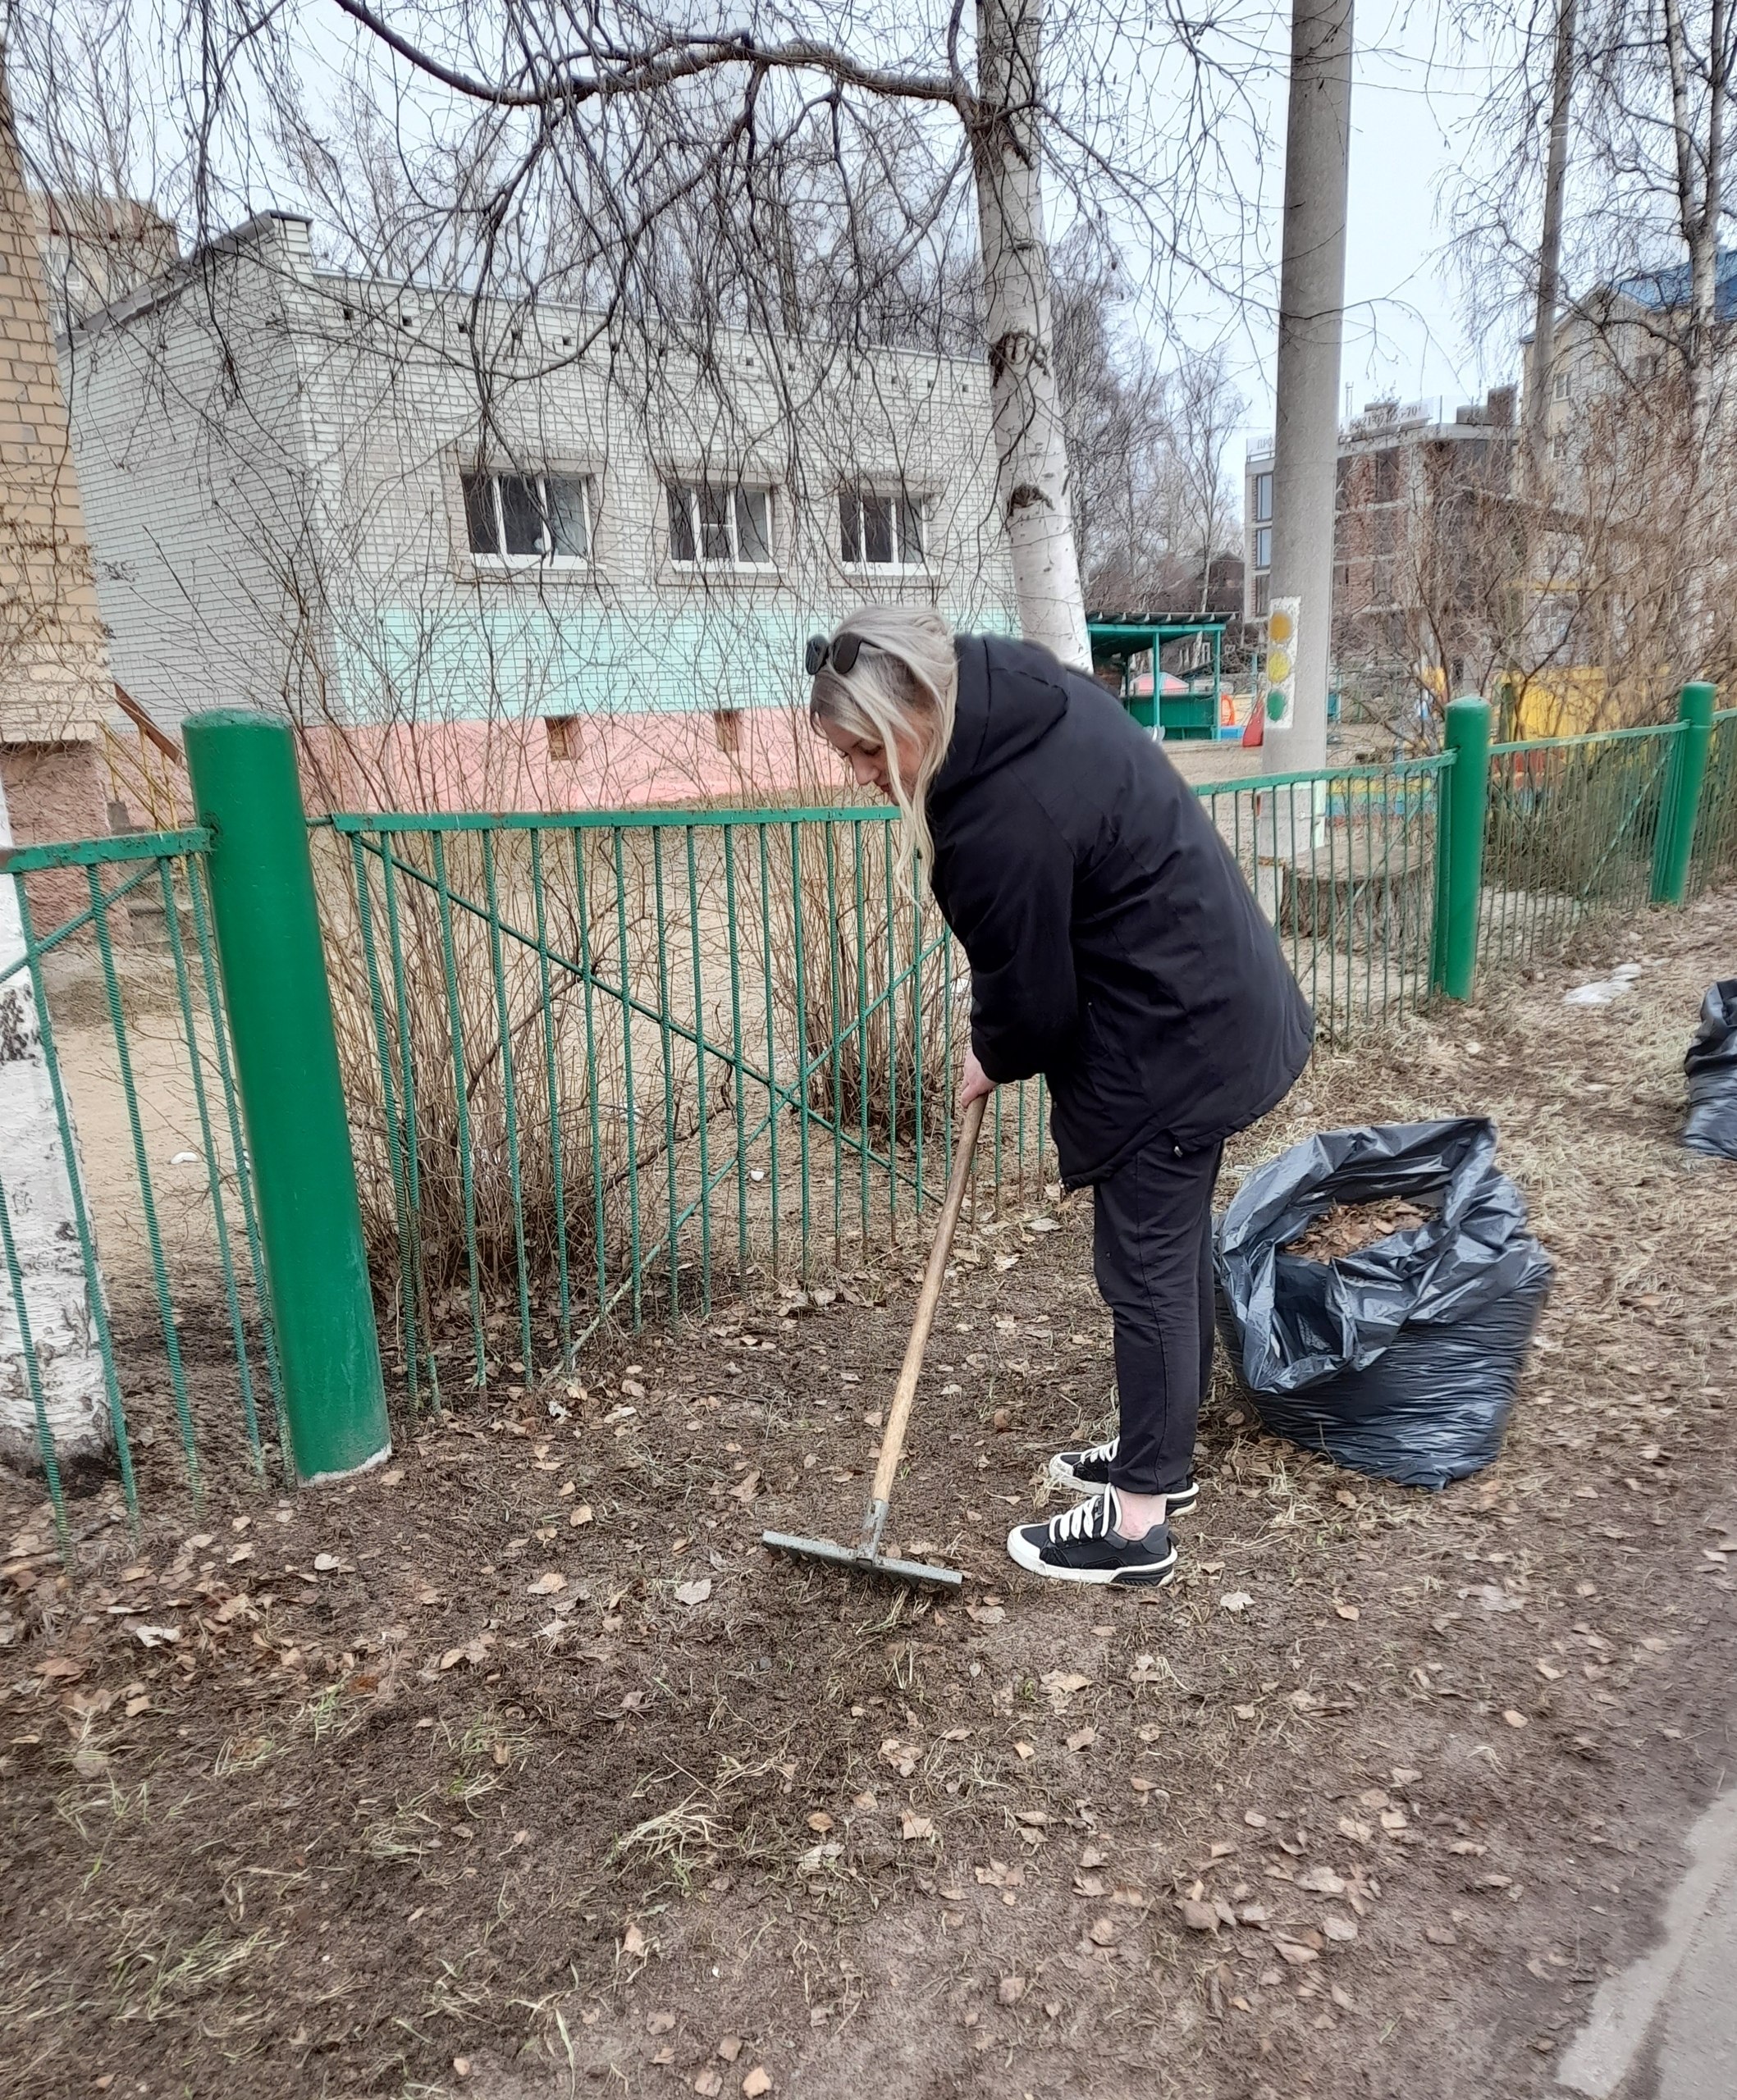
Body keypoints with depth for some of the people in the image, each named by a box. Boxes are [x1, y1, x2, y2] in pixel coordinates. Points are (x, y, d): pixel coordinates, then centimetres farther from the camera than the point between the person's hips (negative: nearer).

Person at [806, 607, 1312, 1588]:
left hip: (1173, 1045, -10)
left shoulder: (1003, 824, -29)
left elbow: (1032, 1002, -16)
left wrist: (993, 1061, 6)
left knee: (1147, 1269, 2)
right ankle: (1163, 1453, 37)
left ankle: (1138, 1521, 19)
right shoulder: (1026, 688, 0)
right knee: (1177, 1247, 20)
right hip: (1219, 1008, 10)